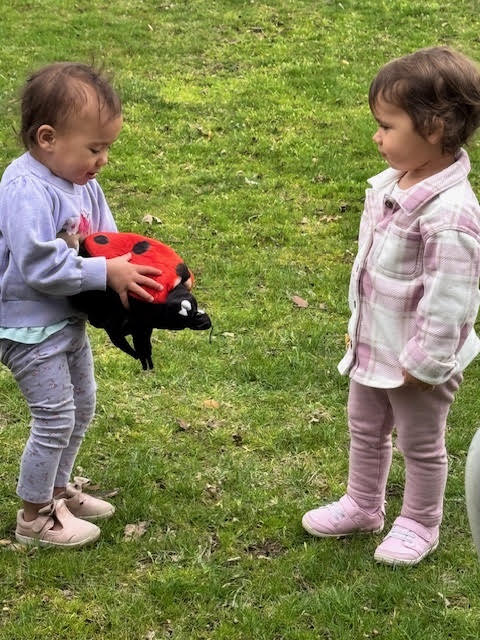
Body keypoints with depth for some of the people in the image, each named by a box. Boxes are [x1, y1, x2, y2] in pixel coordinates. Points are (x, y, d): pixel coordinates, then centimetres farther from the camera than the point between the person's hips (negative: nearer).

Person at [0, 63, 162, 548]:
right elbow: (39, 265, -33)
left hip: (69, 320, 9)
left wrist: (128, 266, -11)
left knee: (81, 408, 20)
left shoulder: (81, 183, 2)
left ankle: (58, 490, 40)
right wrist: (107, 273, -29)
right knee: (55, 418, -3)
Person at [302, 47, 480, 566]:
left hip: (417, 358, -8)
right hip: (373, 345, 8)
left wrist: (422, 363, -20)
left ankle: (419, 525, 37)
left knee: (420, 445, 16)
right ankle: (362, 506, 47)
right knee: (365, 430, 26)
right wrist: (357, 323, 15)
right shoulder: (389, 185, -5)